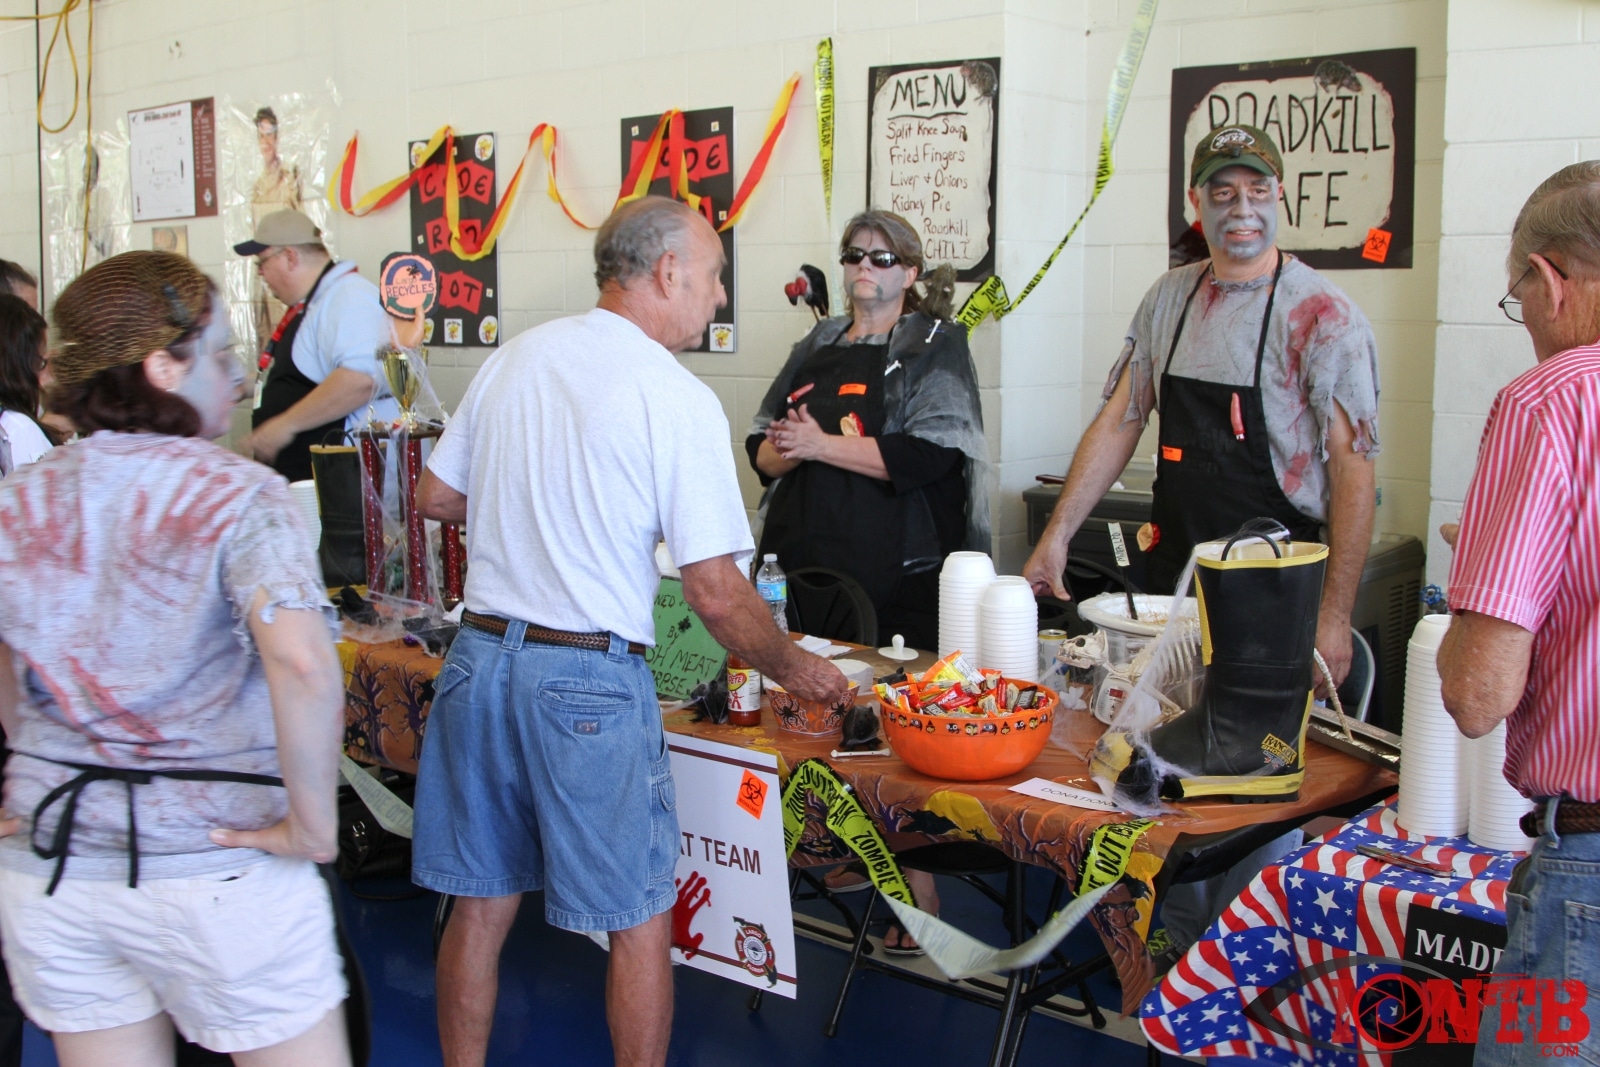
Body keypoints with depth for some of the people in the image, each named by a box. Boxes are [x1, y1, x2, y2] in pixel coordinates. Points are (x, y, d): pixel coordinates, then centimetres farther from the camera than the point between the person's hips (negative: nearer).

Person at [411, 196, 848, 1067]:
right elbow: (716, 595, -12)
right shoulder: (678, 398, -11)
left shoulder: (515, 356, 7)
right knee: (638, 921, 8)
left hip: (480, 658, 6)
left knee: (481, 904, 17)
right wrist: (794, 672, 3)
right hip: (590, 680, -6)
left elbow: (435, 497, 16)